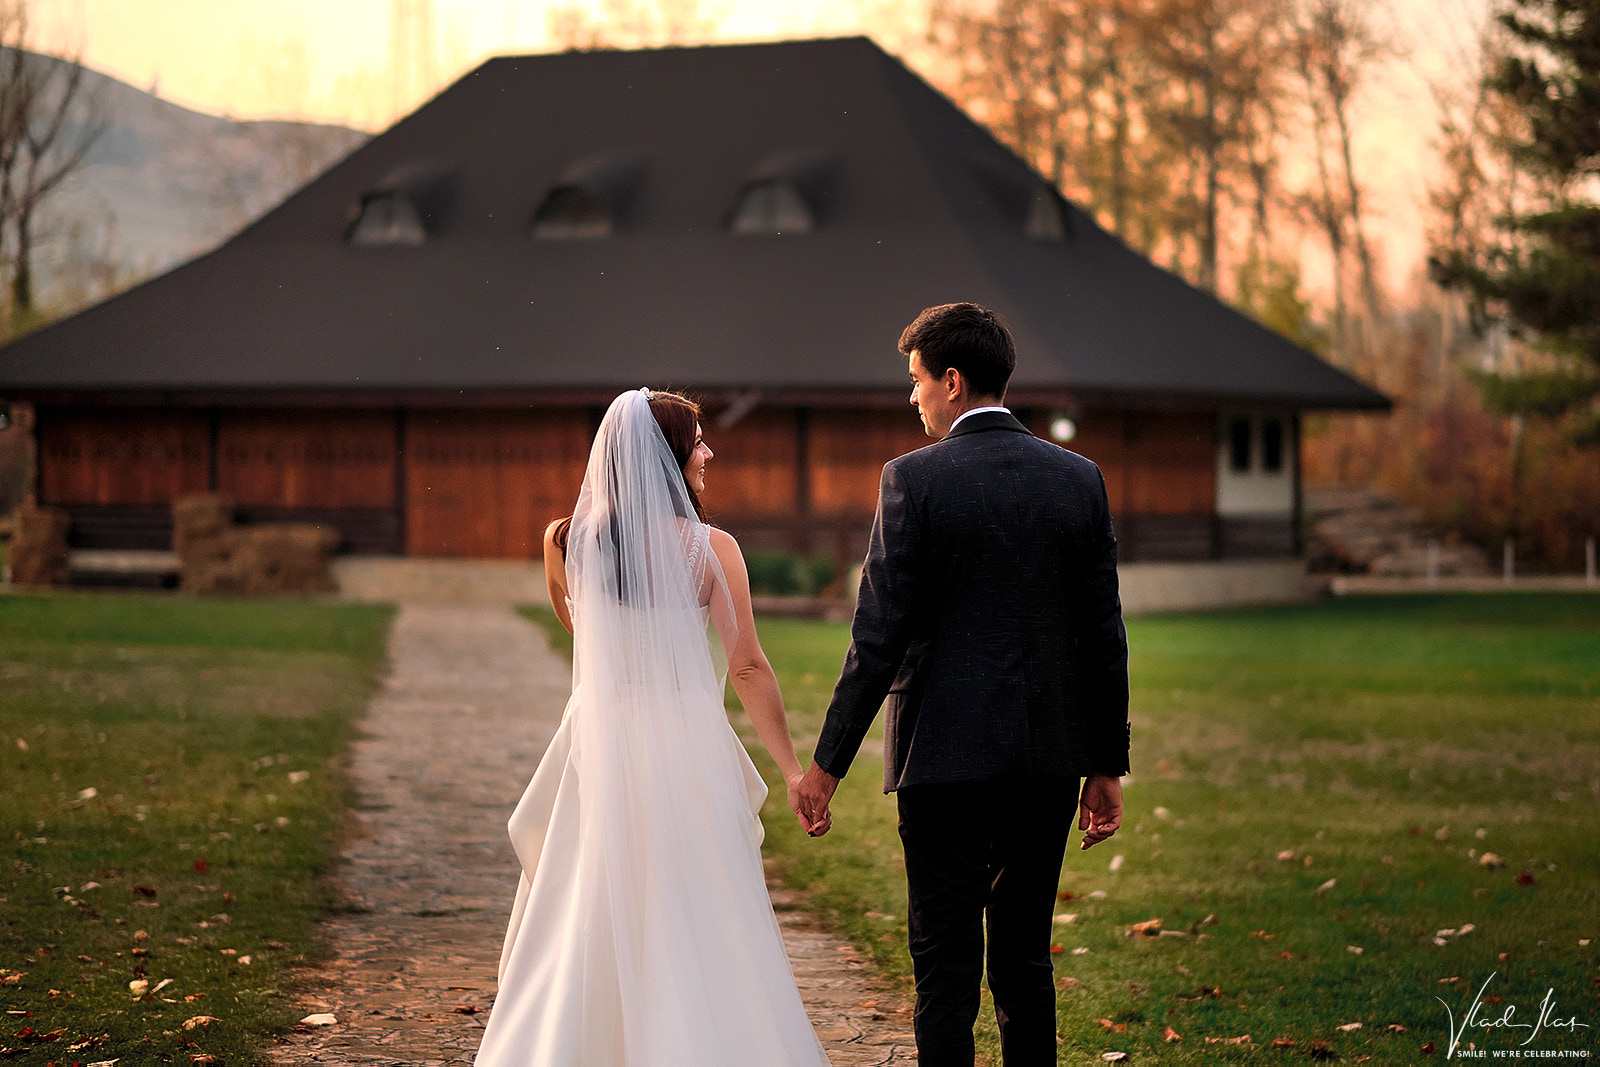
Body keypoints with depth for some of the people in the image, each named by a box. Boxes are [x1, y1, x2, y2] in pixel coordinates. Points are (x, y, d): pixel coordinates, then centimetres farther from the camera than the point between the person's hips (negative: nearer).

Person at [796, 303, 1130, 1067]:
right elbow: (1104, 637, 5)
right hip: (1047, 758, 4)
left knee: (945, 967, 1)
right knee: (1025, 960, 13)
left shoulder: (914, 480, -9)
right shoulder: (1079, 479, 3)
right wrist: (1107, 765, 12)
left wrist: (827, 762, -4)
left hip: (946, 753, -4)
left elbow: (879, 636, -11)